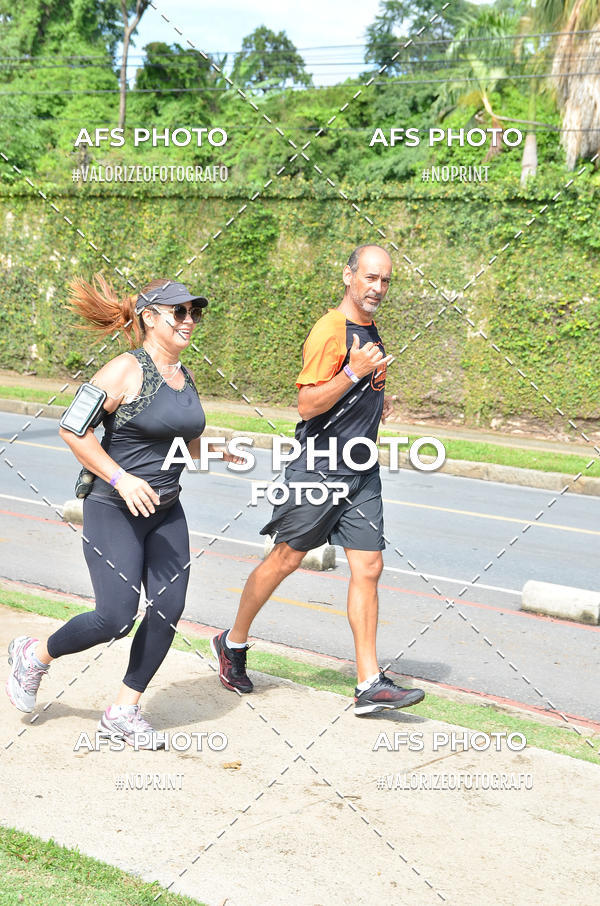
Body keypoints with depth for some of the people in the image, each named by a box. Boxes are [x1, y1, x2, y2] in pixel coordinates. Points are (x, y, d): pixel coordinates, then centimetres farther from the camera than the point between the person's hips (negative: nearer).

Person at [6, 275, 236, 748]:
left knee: (169, 608, -2)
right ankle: (34, 655, 18)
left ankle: (124, 711, 13)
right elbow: (73, 429, -17)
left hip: (166, 512, 7)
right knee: (116, 616, -11)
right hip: (114, 511, -7)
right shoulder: (126, 370, -14)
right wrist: (120, 479, -22)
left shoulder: (184, 376, 10)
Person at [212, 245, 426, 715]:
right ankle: (233, 643, 23)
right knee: (286, 558, 3)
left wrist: (378, 397, 13)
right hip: (320, 466, -7)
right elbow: (307, 405, -18)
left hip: (363, 471, 7)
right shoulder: (330, 331, -13)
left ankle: (370, 684, 0)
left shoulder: (370, 329, 15)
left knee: (368, 567, -1)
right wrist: (354, 372, -27)